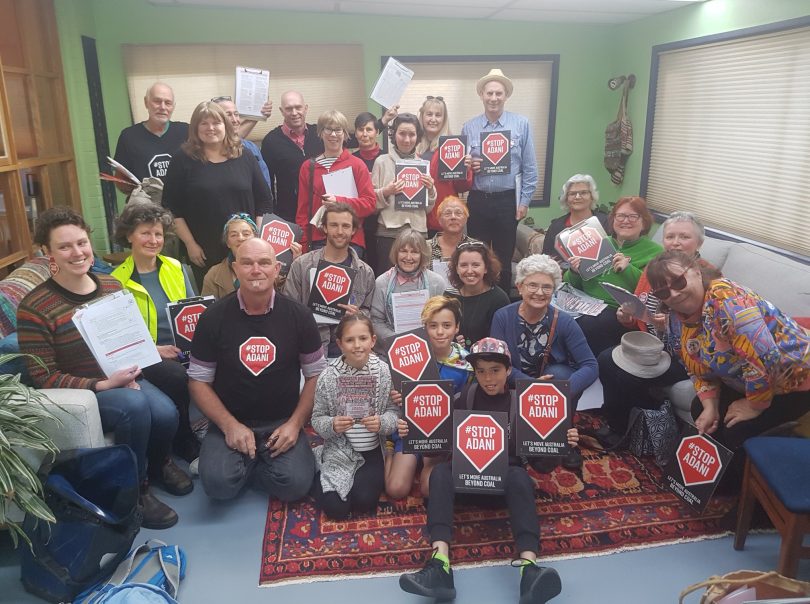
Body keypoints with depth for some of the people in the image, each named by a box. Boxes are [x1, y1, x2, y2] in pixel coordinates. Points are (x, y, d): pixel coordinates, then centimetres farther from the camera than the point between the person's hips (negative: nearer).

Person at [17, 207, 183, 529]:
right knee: (134, 405, -34)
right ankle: (136, 491, -9)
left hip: (124, 381, 5)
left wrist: (130, 371, -8)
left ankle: (158, 463, 13)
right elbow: (44, 377, -11)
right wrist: (102, 384, -21)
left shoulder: (112, 286, 2)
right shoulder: (33, 308, -13)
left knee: (166, 413, -24)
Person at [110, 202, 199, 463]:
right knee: (179, 378, -34)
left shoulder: (175, 267, 12)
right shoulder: (118, 280, 0)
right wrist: (156, 350, -16)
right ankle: (186, 446, -11)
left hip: (185, 348, 3)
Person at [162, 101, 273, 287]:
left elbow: (264, 200, 6)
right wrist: (190, 244, -7)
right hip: (204, 252, -1)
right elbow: (172, 208, -2)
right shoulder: (183, 160, -1)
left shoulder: (244, 158, 4)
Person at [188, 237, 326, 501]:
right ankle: (244, 461, 9)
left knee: (296, 484, -22)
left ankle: (247, 463, 9)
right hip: (229, 423, 0)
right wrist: (230, 426, -12)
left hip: (282, 423, 1)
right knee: (218, 483, -25)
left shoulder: (298, 316, -3)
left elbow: (316, 374, 2)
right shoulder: (213, 318, -4)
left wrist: (295, 423, -8)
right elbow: (199, 381, -1)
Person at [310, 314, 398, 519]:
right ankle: (319, 476, 23)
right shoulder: (328, 376, -12)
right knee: (336, 508, -9)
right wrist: (332, 425, -25)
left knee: (363, 502, -16)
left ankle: (367, 477, 19)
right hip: (340, 451, 0)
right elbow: (317, 418, -4)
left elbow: (394, 411, -3)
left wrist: (382, 423, -24)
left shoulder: (384, 371, -10)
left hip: (372, 450, 1)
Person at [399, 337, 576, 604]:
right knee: (440, 471, -29)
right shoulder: (465, 397, 9)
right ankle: (440, 566, -45)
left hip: (506, 480, -1)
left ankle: (529, 568, -52)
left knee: (518, 476, -34)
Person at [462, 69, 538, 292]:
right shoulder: (468, 127, 5)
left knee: (504, 258, 8)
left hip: (507, 200, -1)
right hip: (477, 200, 2)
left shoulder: (521, 124, -1)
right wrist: (469, 166, -11)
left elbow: (530, 168, 0)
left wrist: (524, 201, -3)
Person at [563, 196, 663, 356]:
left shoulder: (654, 252, 6)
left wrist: (628, 269, -15)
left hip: (619, 311, -4)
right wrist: (574, 272, -2)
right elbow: (573, 284, 20)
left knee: (584, 325, -31)